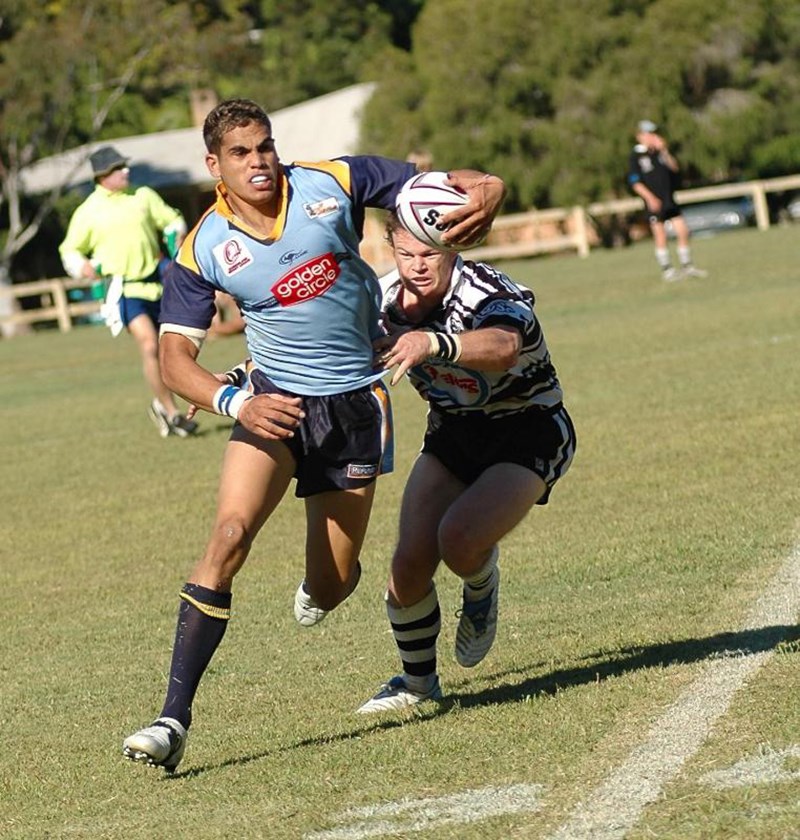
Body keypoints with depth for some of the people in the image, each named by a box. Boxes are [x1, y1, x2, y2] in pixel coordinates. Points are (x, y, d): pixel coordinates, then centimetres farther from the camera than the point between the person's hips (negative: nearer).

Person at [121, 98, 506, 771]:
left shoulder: (334, 184, -8)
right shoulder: (203, 249, -8)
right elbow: (176, 354, -6)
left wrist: (483, 192, -26)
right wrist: (234, 403, -25)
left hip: (355, 403, 0)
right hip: (274, 402, 0)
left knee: (330, 587, 1)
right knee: (230, 533, -23)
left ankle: (321, 584, 44)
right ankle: (174, 717, -23)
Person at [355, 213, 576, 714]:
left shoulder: (490, 295, -28)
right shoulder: (385, 298, -9)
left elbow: (503, 347, -52)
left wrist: (434, 344, -71)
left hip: (528, 432, -6)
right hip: (453, 433, 6)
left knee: (458, 539, -28)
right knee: (411, 561, -9)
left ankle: (482, 588, 10)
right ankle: (418, 681, 16)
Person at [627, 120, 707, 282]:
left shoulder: (660, 151, 12)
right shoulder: (636, 155, -4)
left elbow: (674, 168, 1)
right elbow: (635, 182, -8)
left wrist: (664, 151, -11)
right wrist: (650, 198, -17)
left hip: (669, 200, 5)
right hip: (654, 202, -5)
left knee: (683, 231, 2)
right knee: (660, 235, -3)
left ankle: (687, 267, 12)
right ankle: (666, 270, 5)